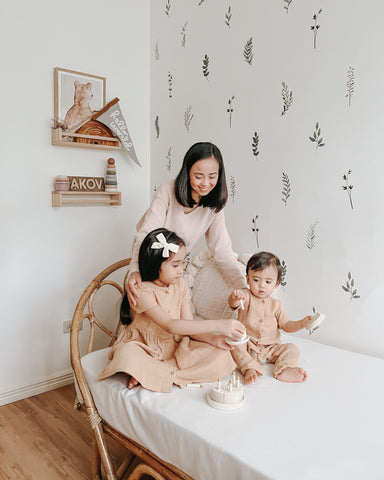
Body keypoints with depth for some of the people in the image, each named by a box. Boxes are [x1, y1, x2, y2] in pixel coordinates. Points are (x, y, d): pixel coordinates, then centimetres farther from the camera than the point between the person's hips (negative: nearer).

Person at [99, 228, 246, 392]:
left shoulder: (180, 286, 1)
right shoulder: (142, 291, -21)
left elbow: (189, 326, -1)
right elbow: (171, 326, -32)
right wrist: (218, 325, -38)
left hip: (174, 347, 7)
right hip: (143, 348, -6)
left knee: (221, 356, -17)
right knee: (127, 355, -40)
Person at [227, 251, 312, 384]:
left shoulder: (276, 304, 7)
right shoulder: (246, 296, -4)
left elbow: (286, 325, 10)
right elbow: (233, 303, -27)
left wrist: (301, 323, -10)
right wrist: (235, 299, -52)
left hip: (271, 347, 3)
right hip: (248, 346, -3)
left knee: (292, 349, -14)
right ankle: (250, 368, -34)